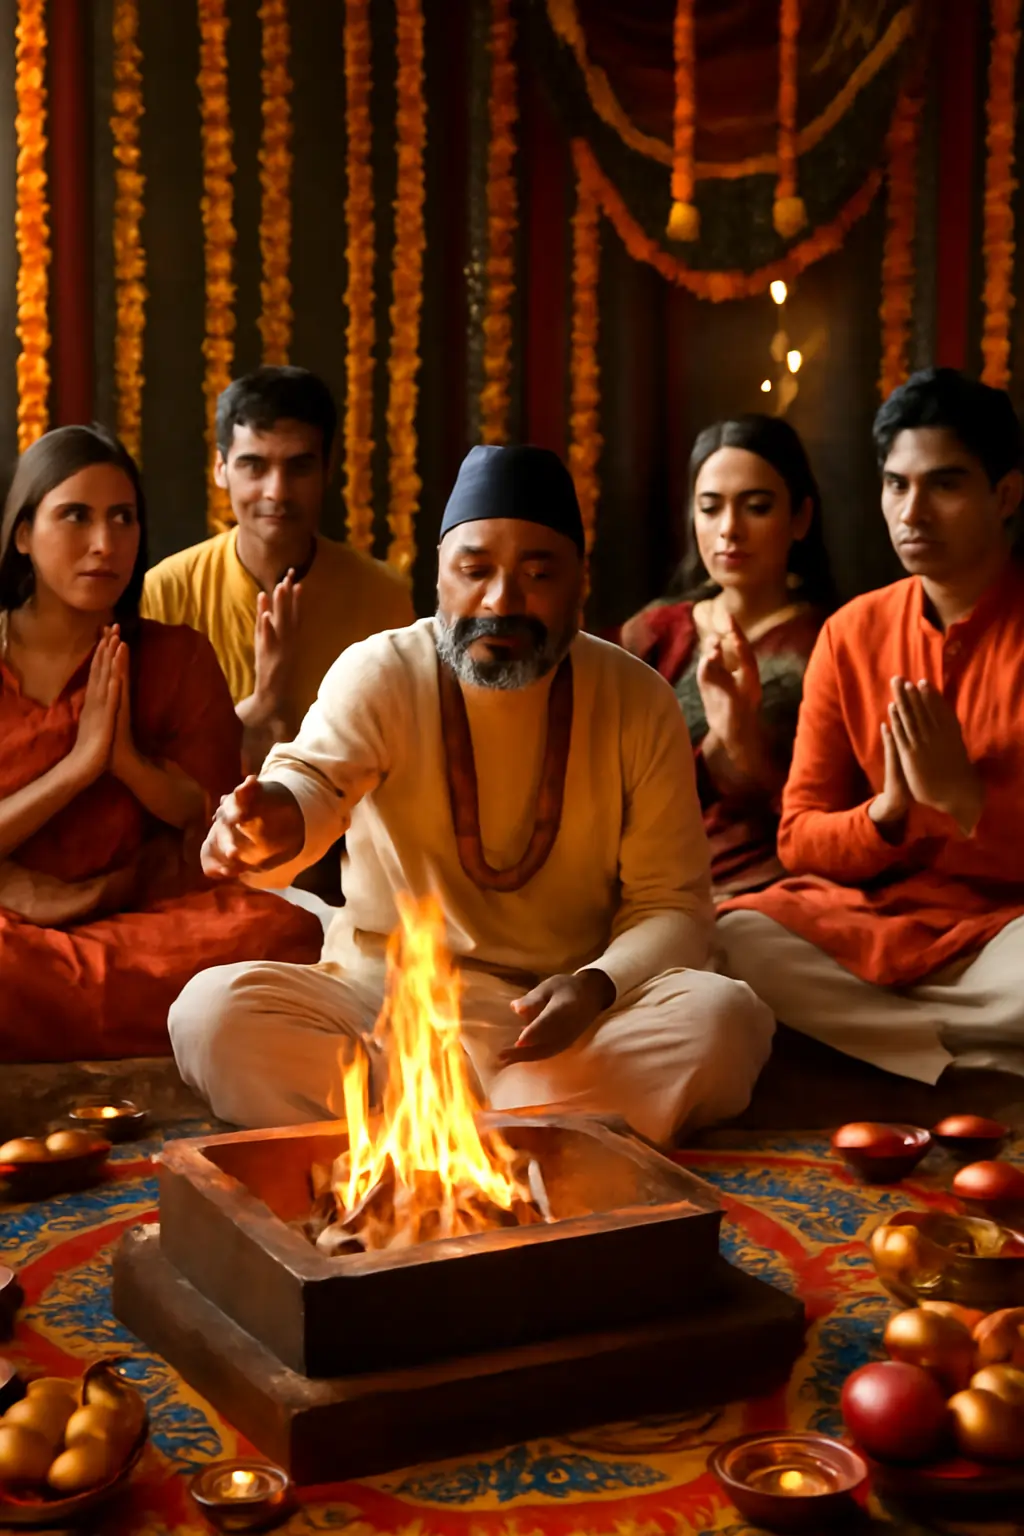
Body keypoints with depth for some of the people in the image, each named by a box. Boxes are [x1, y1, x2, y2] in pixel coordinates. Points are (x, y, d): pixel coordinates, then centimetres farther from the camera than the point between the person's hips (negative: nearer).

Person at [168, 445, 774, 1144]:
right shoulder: (380, 673, -2)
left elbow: (672, 903, 2)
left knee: (727, 1018, -28)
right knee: (212, 1011, -27)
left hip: (571, 1013, 1)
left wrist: (598, 986, -20)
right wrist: (277, 825, -48)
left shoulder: (638, 700, 1)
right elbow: (312, 779, -22)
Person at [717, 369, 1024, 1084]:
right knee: (732, 938, -26)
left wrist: (963, 797, -20)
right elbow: (798, 840, 6)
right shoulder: (851, 634, 7)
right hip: (876, 917, 4)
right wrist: (887, 810, -14)